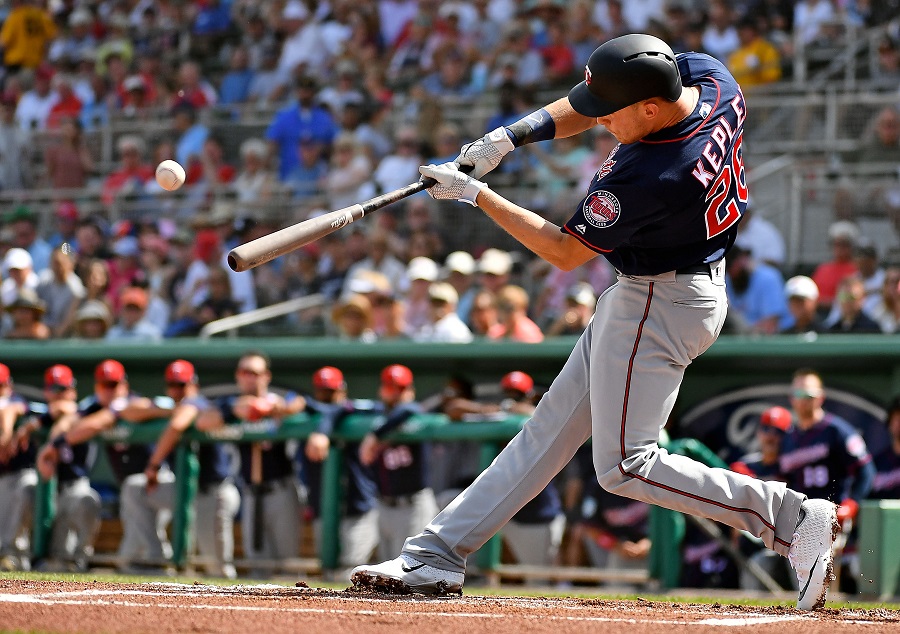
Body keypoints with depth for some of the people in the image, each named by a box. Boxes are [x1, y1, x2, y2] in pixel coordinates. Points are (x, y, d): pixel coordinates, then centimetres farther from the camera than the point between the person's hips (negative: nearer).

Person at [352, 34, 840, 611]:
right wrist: (511, 136, -6)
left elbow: (565, 251, -16)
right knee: (552, 427, 12)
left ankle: (793, 518, -6)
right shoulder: (706, 74, -9)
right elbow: (584, 108, 8)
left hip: (661, 305, -10)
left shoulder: (648, 180, -33)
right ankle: (437, 555, 17)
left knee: (625, 466, -7)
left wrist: (475, 193, -10)